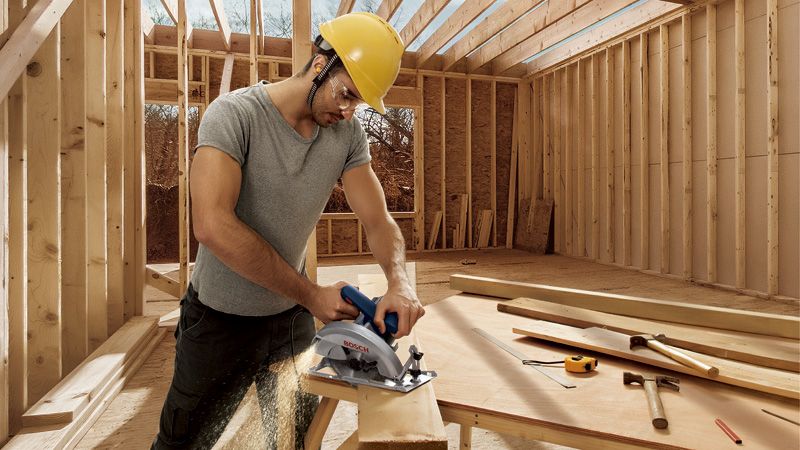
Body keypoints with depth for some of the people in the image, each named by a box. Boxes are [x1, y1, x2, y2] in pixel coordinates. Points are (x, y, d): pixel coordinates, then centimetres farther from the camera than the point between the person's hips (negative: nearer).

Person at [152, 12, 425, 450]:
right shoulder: (234, 114, -20)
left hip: (292, 315, 4)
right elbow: (212, 225, -31)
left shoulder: (348, 133, -6)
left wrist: (399, 281, -26)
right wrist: (310, 293, -27)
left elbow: (378, 220, -6)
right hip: (220, 318, -3)